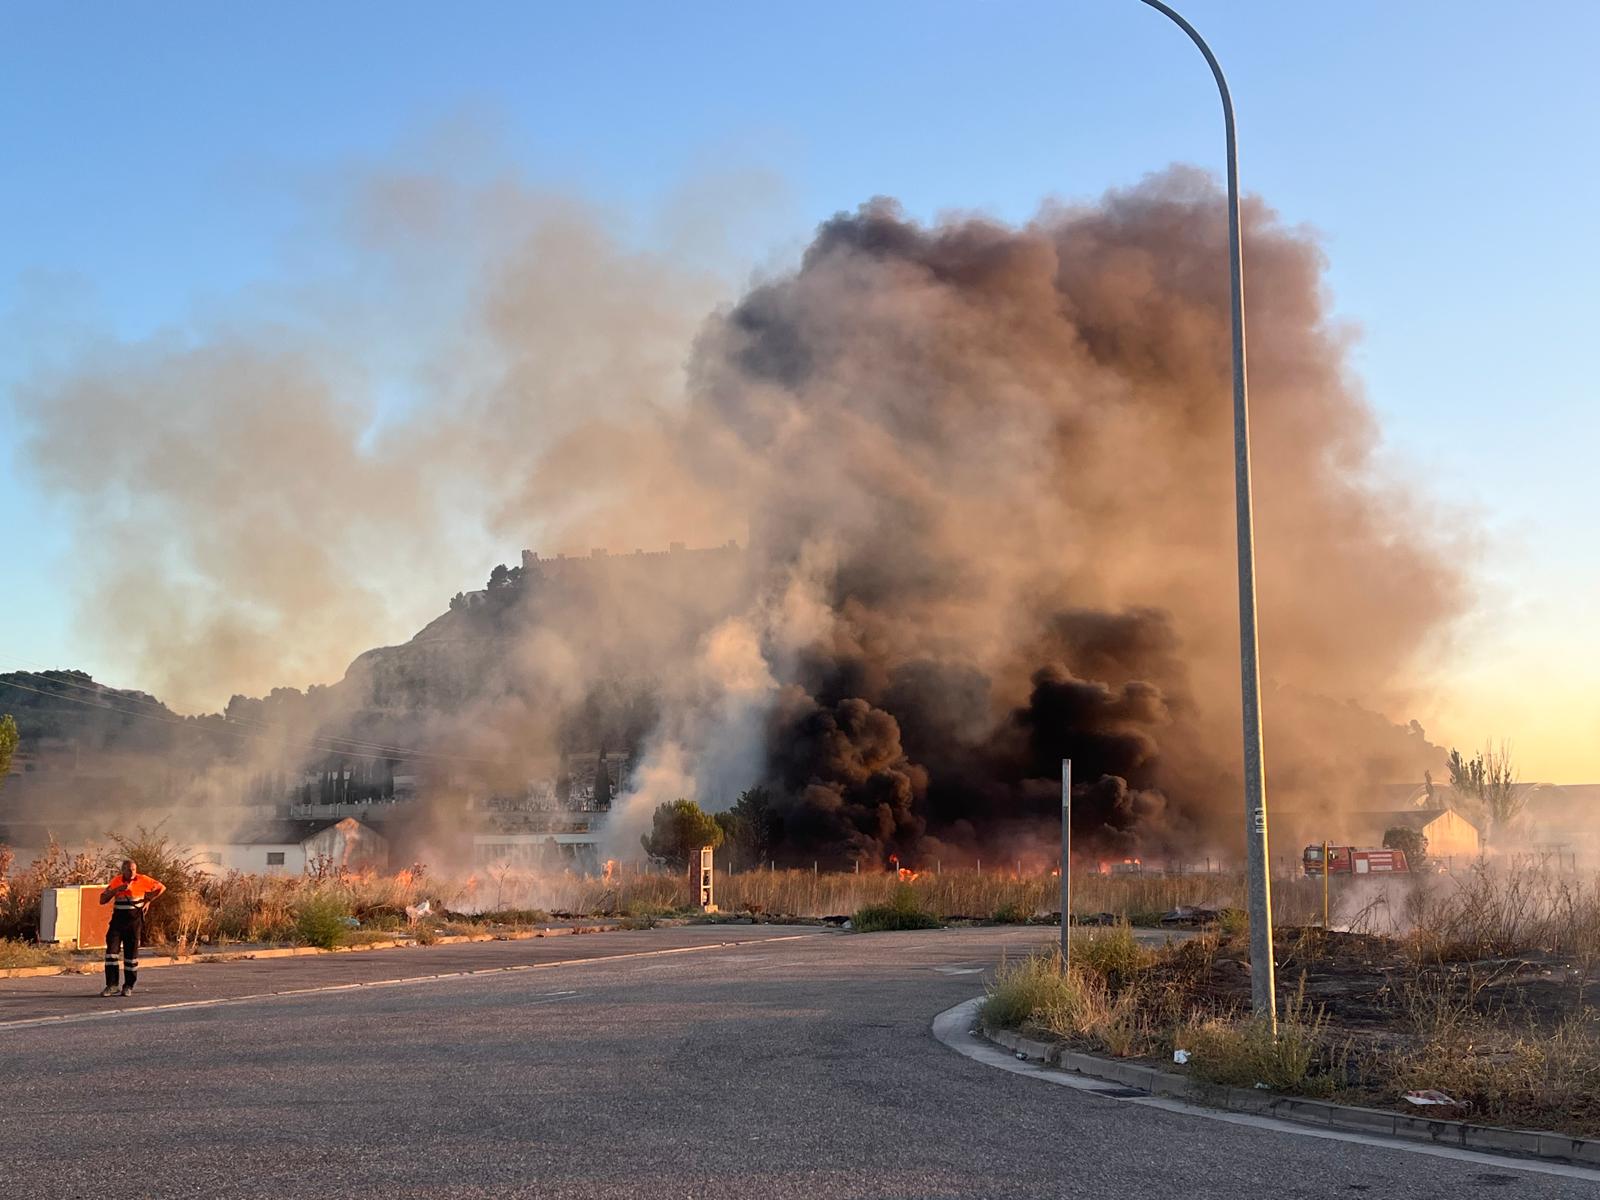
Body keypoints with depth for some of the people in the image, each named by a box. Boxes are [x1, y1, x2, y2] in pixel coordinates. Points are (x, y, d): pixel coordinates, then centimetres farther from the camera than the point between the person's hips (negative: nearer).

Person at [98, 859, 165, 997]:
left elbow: (161, 887, 10)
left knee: (131, 952, 2)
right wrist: (116, 890, -16)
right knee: (111, 948, -12)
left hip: (134, 920, -1)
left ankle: (128, 986, 12)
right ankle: (111, 985, -9)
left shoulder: (142, 880, -2)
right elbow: (102, 900, -2)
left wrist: (148, 900, 3)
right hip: (118, 919, 1)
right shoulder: (116, 881, 1)